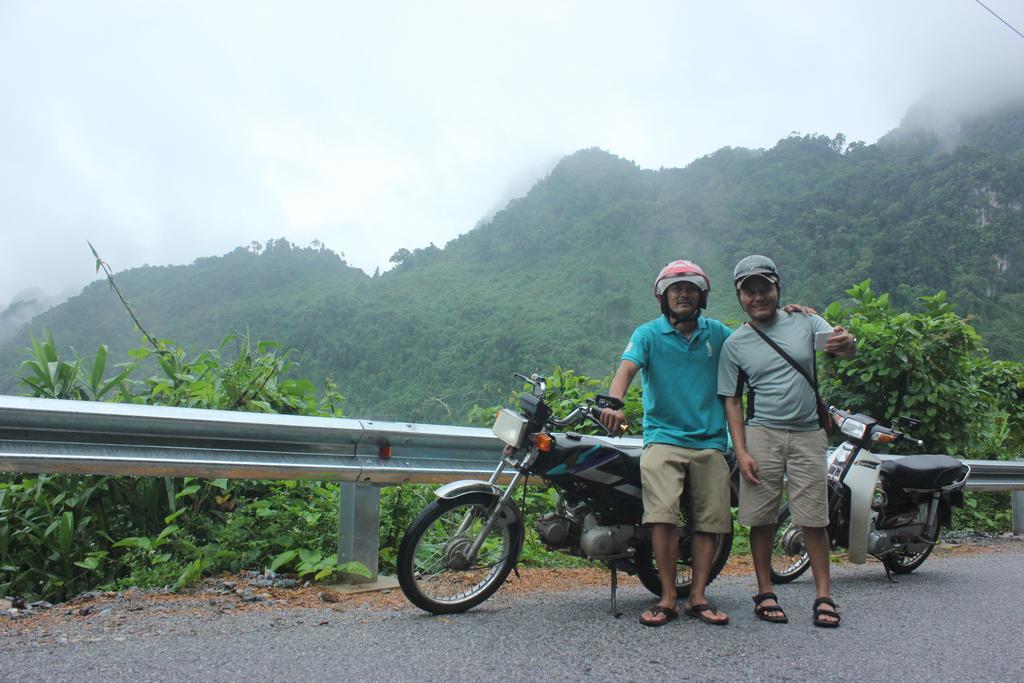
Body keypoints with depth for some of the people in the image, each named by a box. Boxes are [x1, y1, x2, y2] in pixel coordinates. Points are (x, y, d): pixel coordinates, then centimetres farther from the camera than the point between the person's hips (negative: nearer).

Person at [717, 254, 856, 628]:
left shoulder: (805, 322, 6)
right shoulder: (734, 343, 4)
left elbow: (843, 346, -5)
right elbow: (732, 401, 2)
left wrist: (847, 344, -30)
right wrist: (741, 451, -7)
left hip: (808, 434, 0)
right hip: (761, 434, 0)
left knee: (814, 519, 1)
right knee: (761, 518, 2)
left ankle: (824, 596, 12)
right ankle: (765, 592, 15)